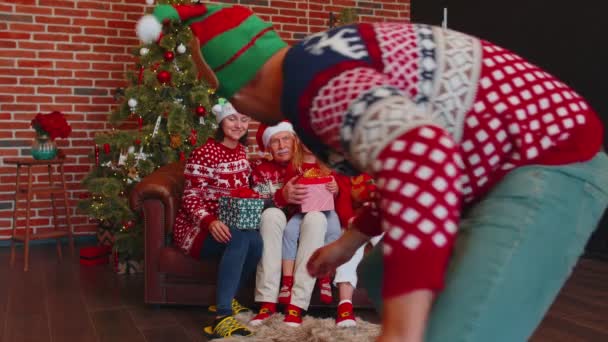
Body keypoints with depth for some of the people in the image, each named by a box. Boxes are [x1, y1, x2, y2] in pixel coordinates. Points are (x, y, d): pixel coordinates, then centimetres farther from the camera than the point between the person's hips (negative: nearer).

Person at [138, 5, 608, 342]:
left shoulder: (310, 81, -19)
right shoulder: (325, 62, 12)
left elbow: (421, 152, -38)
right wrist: (351, 240, 29)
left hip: (547, 166, -10)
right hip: (512, 167, 10)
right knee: (385, 275, 20)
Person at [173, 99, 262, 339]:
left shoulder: (241, 152, 10)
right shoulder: (204, 153, -13)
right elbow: (191, 198, -17)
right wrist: (210, 222, -36)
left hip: (230, 225, 6)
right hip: (197, 228, -6)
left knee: (257, 241, -28)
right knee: (241, 238, -36)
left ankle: (226, 299, -6)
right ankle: (222, 317, -39)